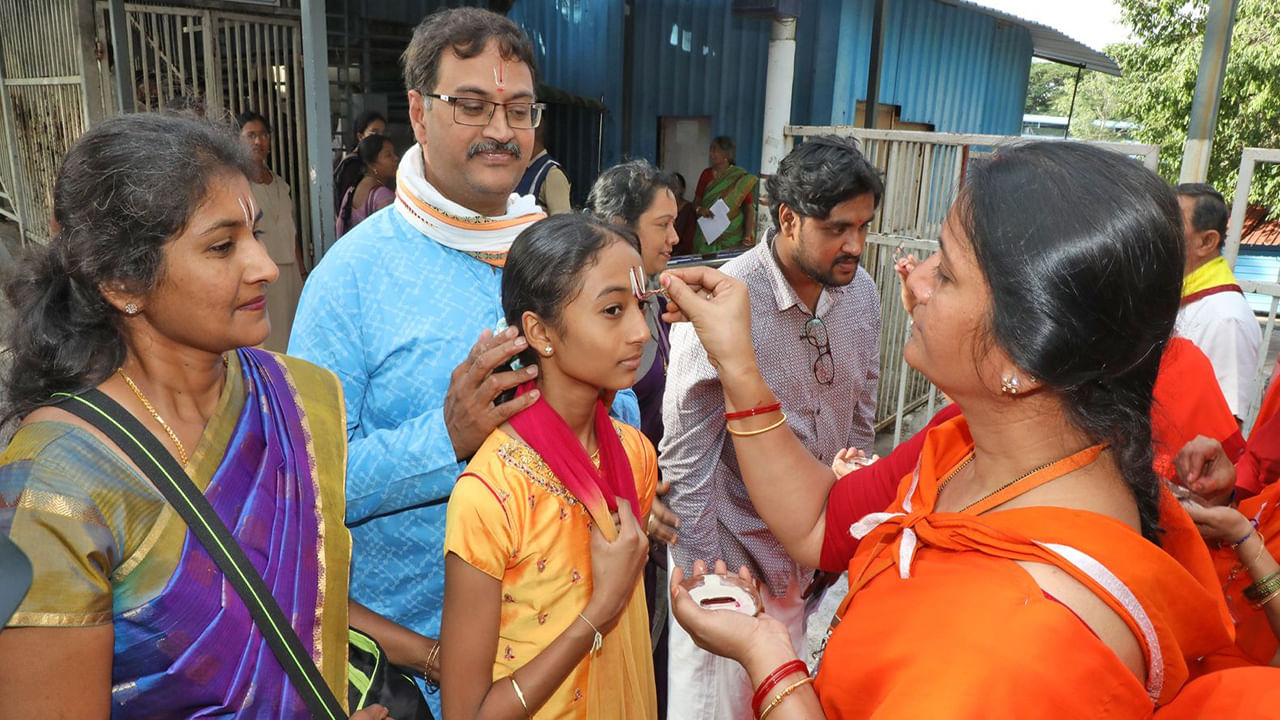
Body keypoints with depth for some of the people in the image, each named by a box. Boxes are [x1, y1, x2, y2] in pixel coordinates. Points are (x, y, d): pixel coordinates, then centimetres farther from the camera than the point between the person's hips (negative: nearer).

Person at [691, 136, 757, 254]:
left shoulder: (741, 179, -3)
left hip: (731, 238, -3)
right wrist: (700, 210, -12)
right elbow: (696, 201, 12)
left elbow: (749, 209, -5)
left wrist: (748, 236, -16)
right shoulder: (706, 174, 8)